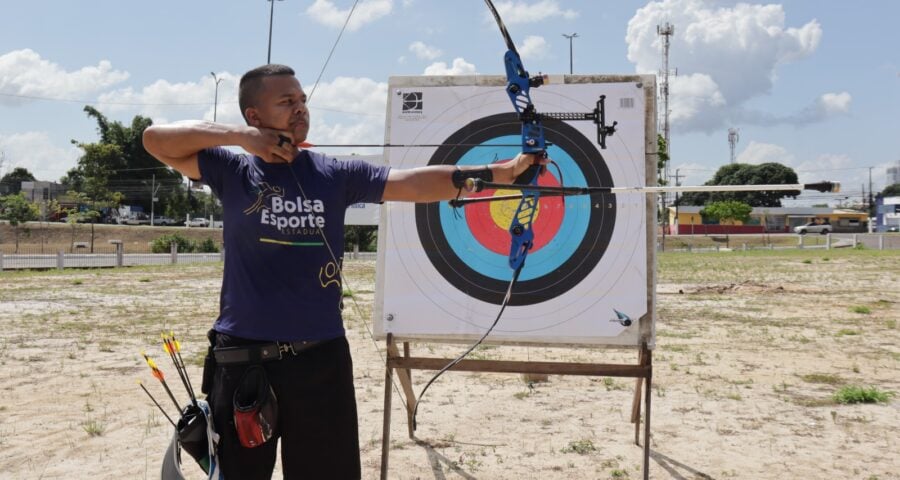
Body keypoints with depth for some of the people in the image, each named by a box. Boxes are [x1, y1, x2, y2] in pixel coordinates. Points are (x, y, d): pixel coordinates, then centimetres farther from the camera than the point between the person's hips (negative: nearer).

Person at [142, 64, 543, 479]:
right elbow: (156, 140, -4)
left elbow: (414, 183, -8)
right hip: (242, 362, 0)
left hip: (321, 359, 1)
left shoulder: (335, 175, 1)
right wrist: (239, 136, -11)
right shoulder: (233, 172, 1)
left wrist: (504, 171, -18)